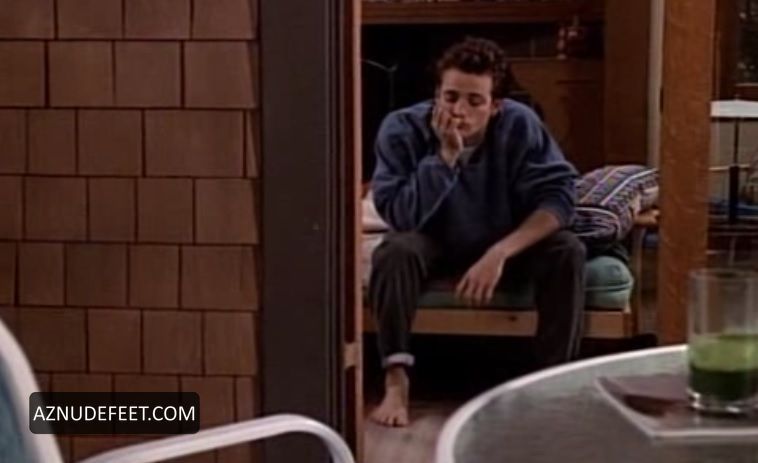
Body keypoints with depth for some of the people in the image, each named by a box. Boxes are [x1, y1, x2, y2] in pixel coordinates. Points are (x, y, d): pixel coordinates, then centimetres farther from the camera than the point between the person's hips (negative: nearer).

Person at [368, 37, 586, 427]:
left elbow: (558, 196, -25)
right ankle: (396, 380, -28)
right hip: (434, 245, -1)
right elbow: (400, 216, -29)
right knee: (394, 251, -33)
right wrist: (445, 156, -38)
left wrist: (499, 253, -37)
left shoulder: (519, 125, -21)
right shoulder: (402, 129, -23)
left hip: (505, 244, 1)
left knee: (567, 251, -26)